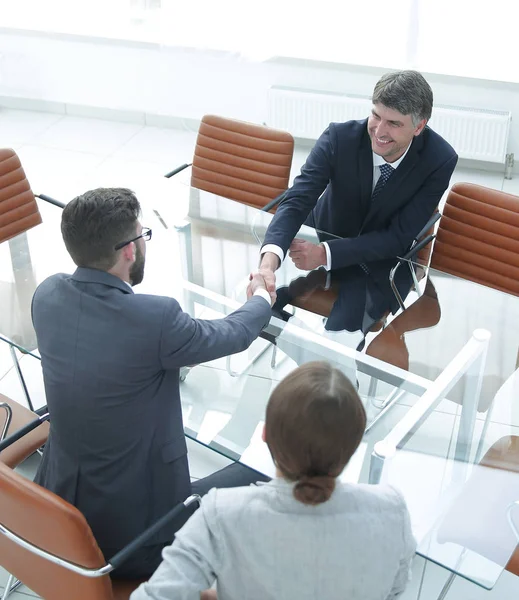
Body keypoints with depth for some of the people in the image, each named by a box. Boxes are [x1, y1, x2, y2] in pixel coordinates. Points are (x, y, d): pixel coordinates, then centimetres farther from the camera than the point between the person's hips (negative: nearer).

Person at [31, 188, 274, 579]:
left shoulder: (47, 296, -8)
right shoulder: (155, 318, -26)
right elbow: (234, 335, -7)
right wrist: (262, 300, 15)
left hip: (60, 505, 7)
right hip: (135, 530, -7)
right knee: (259, 477, 9)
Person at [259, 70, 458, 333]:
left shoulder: (440, 161, -22)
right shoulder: (339, 137, -22)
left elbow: (398, 237, -20)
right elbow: (297, 199, -27)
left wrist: (326, 254, -32)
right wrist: (269, 261, -48)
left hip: (381, 263, -2)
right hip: (321, 239, 2)